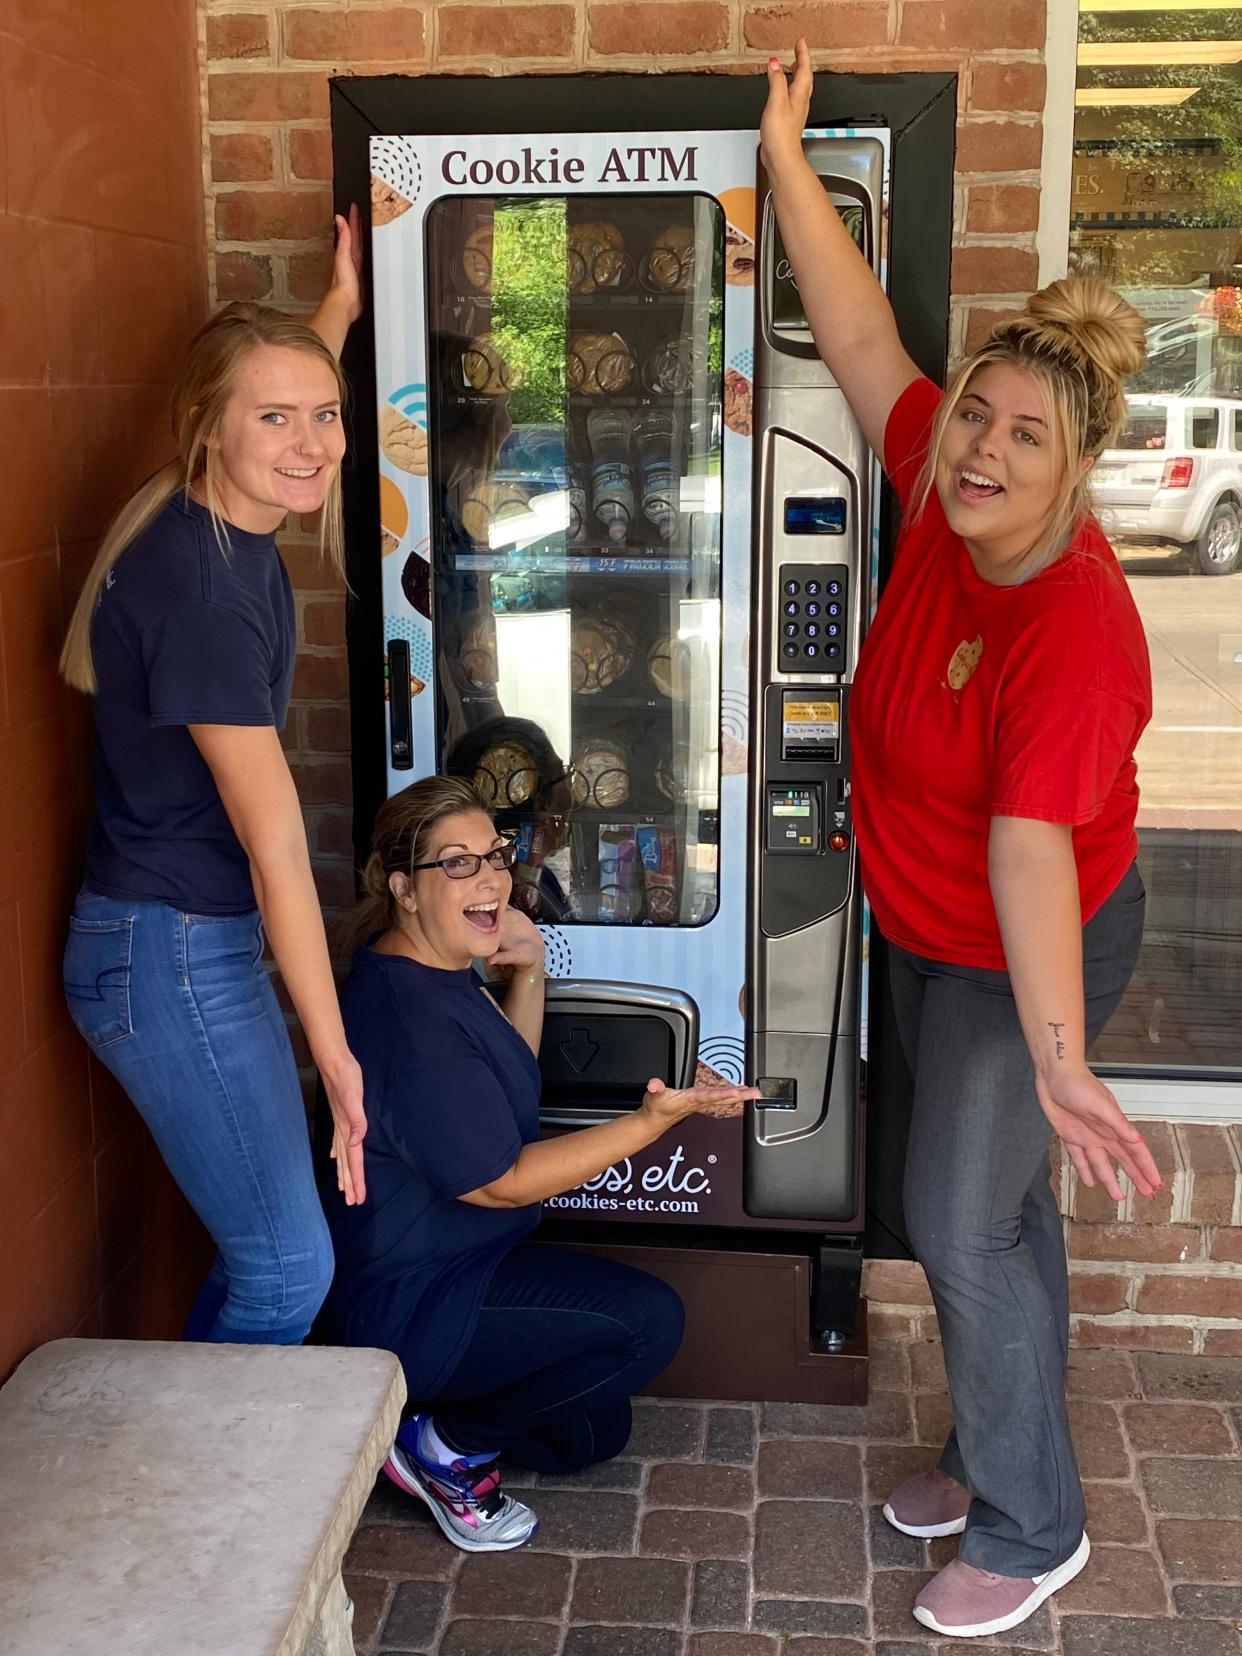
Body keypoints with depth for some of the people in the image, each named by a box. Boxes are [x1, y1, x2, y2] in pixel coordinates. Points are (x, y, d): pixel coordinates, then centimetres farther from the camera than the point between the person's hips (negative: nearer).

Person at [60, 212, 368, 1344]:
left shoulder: (227, 526, 2)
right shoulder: (197, 582, -24)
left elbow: (290, 390, 30)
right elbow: (274, 842, -23)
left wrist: (339, 309, 39)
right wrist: (336, 1054, -18)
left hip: (204, 941, 9)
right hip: (166, 957, -9)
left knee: (260, 1247, 16)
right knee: (290, 1266, -1)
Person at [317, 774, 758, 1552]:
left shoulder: (440, 971, 4)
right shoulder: (408, 1015, -28)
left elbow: (508, 1082, 18)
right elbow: (502, 1181, -23)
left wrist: (529, 971, 3)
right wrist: (653, 1120, -27)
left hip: (456, 1265, 10)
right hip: (408, 1306, -10)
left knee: (592, 1433, 15)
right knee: (649, 1320, -18)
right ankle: (446, 1446, -5)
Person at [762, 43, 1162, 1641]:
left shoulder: (1072, 635, -32)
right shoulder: (946, 499, -11)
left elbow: (1030, 849, -38)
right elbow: (863, 340, -3)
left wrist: (1058, 1060, -44)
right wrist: (785, 160, 0)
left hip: (1025, 955, -8)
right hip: (925, 931, 8)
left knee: (960, 1226, 0)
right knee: (992, 1206, 20)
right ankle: (998, 1457, 39)